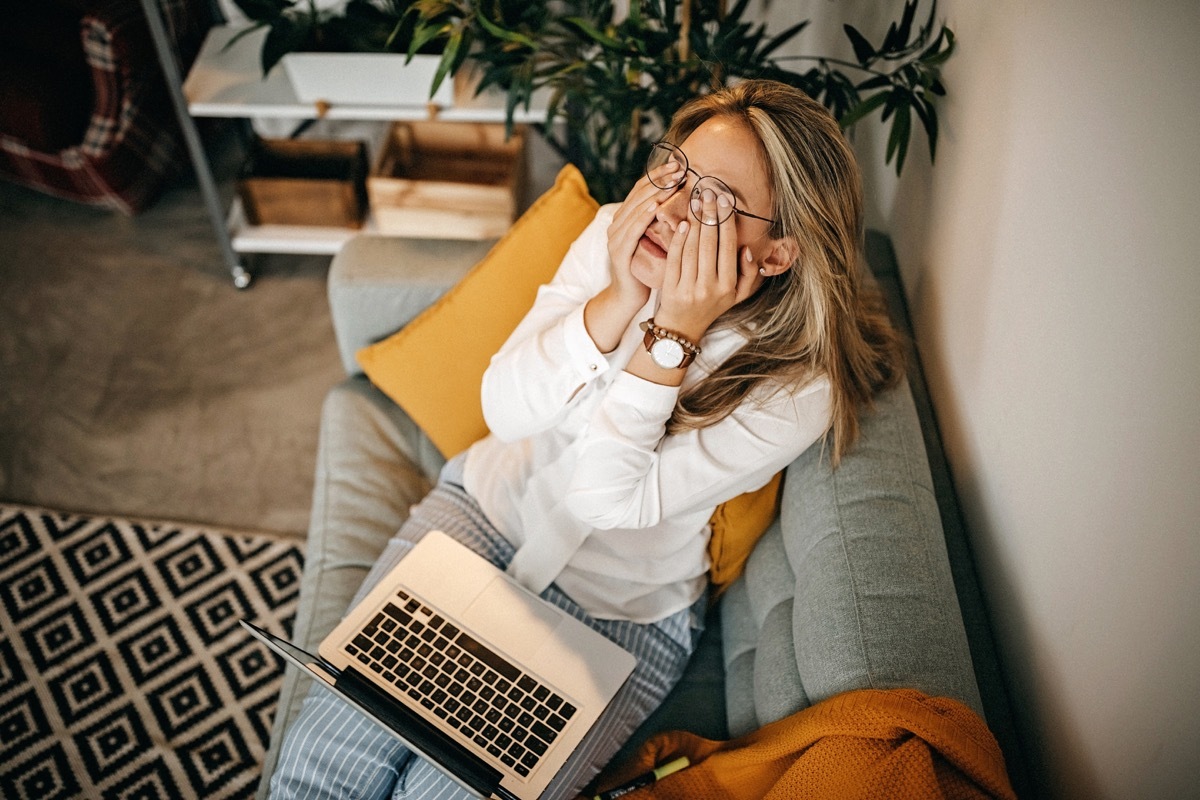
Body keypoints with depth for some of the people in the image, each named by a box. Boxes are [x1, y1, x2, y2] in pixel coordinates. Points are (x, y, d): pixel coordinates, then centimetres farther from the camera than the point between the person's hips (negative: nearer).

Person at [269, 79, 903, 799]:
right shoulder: (618, 235, -13)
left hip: (619, 611, -2)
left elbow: (607, 496, -25)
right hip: (493, 503, 3)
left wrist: (674, 333, -32)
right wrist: (621, 297, -29)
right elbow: (505, 409, -16)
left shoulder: (799, 387, -23)